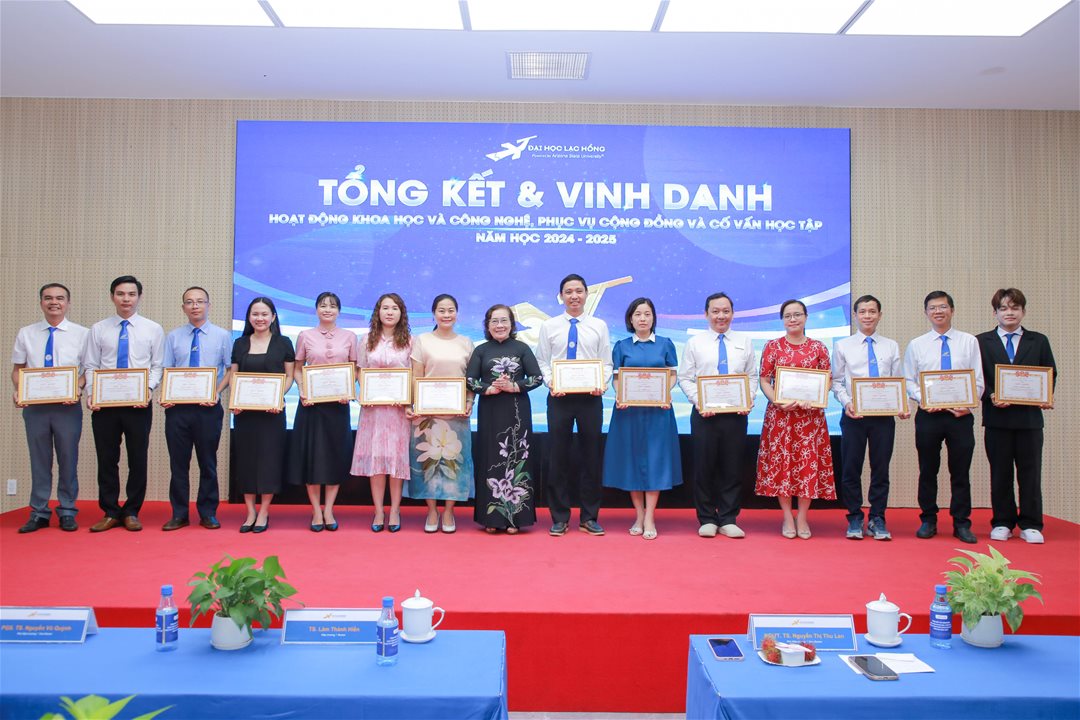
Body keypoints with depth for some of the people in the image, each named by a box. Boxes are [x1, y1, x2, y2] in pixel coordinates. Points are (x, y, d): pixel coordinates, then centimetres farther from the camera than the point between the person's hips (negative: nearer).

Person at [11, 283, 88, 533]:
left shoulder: (81, 334, 2)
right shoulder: (26, 334, 9)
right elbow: (17, 368, 12)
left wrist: (77, 390, -17)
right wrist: (18, 390, -7)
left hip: (68, 406, -2)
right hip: (34, 405, 2)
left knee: (68, 460, 4)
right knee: (39, 460, 9)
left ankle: (67, 512, 14)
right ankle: (39, 513, 18)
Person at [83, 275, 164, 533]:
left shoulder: (153, 329, 5)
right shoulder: (98, 329, 8)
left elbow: (158, 366, 3)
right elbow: (90, 366, 7)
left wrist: (147, 390, -13)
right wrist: (91, 393, -9)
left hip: (139, 404, -1)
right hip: (104, 403, 1)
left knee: (138, 459, 3)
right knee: (106, 459, 6)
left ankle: (131, 512, 16)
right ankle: (110, 512, 18)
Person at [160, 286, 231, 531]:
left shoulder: (222, 336, 3)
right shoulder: (173, 336, 9)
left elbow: (230, 370, 2)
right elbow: (167, 370, 9)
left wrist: (217, 392, -13)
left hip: (208, 407, -2)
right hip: (177, 407, 2)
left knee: (208, 462, 6)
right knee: (178, 462, 6)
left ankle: (208, 513, 17)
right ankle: (179, 514, 17)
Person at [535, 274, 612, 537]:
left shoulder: (599, 326, 7)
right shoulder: (549, 326, 6)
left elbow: (607, 363, 5)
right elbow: (542, 362, 4)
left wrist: (602, 384, -13)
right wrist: (551, 383, -13)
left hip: (590, 398, 0)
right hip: (559, 397, 0)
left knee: (591, 456, 6)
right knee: (559, 456, 4)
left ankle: (589, 517, 17)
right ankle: (560, 517, 15)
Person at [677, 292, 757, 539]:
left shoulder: (744, 342, 10)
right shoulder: (695, 342, 5)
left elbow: (753, 377, 9)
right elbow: (685, 379, 2)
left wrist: (748, 401, -7)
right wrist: (699, 403, -11)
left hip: (736, 413, 1)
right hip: (704, 414, -1)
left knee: (732, 467, 5)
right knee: (704, 466, 3)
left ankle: (728, 520, 15)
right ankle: (707, 519, 14)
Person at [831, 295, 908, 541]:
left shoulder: (891, 346, 10)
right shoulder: (843, 346, 6)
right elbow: (837, 382, 4)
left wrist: (903, 407, -10)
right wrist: (847, 403, -13)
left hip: (884, 414, 1)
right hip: (854, 414, -1)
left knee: (881, 468, 5)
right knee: (851, 468, 2)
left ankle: (877, 520, 15)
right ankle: (854, 519, 14)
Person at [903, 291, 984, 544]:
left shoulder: (969, 341, 6)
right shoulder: (916, 345, 6)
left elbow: (978, 380, 3)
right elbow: (909, 381, 4)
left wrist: (968, 404, -13)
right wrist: (924, 400, -13)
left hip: (961, 415, 0)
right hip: (928, 415, 0)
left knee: (961, 471, 5)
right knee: (928, 470, 7)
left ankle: (962, 524, 15)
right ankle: (928, 521, 18)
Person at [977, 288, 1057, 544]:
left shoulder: (1038, 341, 11)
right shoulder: (981, 341, 6)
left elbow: (1050, 375, 9)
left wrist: (1046, 397, -8)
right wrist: (990, 396, -15)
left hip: (1029, 416, 1)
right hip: (997, 417, -1)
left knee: (1030, 473, 3)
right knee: (1000, 473, 6)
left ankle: (1030, 525, 12)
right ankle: (1002, 523, 15)